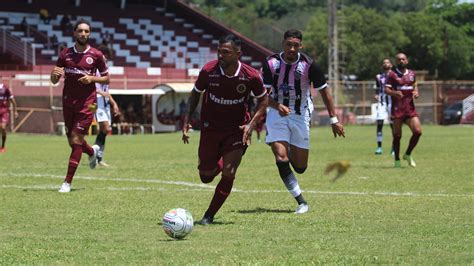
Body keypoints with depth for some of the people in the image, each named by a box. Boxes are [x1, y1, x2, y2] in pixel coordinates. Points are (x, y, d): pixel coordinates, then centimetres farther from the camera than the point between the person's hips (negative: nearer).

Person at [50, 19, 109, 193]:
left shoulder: (96, 55, -1)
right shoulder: (65, 54, 5)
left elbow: (106, 78, 6)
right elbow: (54, 81, 9)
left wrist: (92, 78, -13)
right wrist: (55, 74, -15)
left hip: (87, 103, -4)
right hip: (68, 102, 4)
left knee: (76, 140, -11)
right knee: (72, 141, 10)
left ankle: (68, 182, -8)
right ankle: (92, 152, 45)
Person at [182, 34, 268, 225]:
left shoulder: (251, 76, -16)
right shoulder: (208, 71, -15)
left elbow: (263, 100, 1)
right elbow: (195, 94, 3)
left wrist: (251, 125, -11)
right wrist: (187, 120, -7)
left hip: (236, 130, -1)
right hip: (210, 128, 1)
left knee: (228, 174, -13)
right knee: (206, 176, 6)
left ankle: (209, 216, 4)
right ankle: (217, 165, 44)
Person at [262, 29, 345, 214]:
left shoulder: (308, 65, -12)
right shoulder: (271, 63, -8)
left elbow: (324, 91, -2)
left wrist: (334, 120, -4)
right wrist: (278, 106, -28)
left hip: (300, 116, 0)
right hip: (277, 114, 0)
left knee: (300, 167, 3)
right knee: (281, 159, -17)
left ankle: (292, 152, 41)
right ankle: (301, 202, -6)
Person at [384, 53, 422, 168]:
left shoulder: (412, 74, 13)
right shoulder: (392, 75, -1)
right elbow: (386, 89, -8)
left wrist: (416, 92, 5)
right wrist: (395, 92, -28)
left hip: (410, 108, 4)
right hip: (397, 109, -4)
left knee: (417, 131, -8)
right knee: (397, 135, -1)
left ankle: (408, 155, 12)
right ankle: (397, 160, 11)